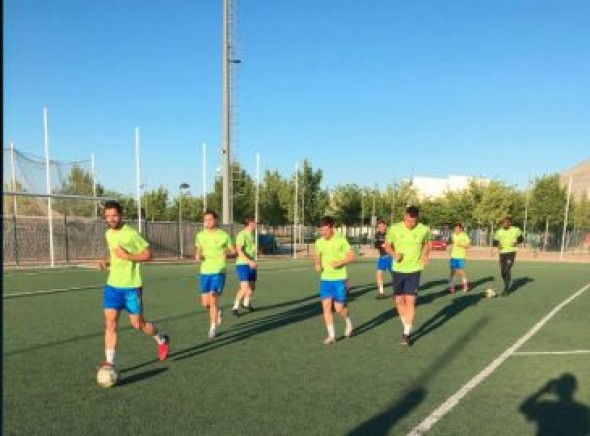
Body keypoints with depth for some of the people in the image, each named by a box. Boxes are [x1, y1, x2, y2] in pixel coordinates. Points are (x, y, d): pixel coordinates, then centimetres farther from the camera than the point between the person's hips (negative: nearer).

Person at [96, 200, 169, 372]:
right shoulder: (108, 233, 8)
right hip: (112, 285, 6)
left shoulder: (131, 233, -14)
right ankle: (109, 362, 4)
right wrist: (105, 262, 3)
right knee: (110, 323, -3)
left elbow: (148, 254, -11)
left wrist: (127, 256, -22)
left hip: (131, 286, -6)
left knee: (137, 324, 5)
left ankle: (162, 339, 32)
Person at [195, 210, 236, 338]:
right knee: (205, 303, 5)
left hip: (218, 272, -4)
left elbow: (233, 251, 3)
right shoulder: (200, 235, 5)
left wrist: (227, 252, -19)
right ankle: (217, 312, 39)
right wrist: (197, 256, -5)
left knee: (213, 300, -10)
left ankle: (213, 328, 9)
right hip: (204, 272, 4)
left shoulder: (224, 235, -4)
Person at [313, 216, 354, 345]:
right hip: (325, 279, 4)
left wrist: (339, 263, -22)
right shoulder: (319, 242, 1)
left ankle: (348, 323, 32)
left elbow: (351, 256, -6)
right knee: (326, 306, -1)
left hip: (339, 279, -3)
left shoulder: (341, 240, -10)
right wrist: (317, 264, -6)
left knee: (339, 308, 0)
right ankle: (331, 335, 11)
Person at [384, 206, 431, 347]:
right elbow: (387, 245, 4)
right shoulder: (394, 229, -10)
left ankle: (407, 334, 5)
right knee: (399, 301, 10)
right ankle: (406, 327, 34)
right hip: (398, 270, 1)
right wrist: (394, 254, -15)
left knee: (410, 301, -6)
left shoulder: (424, 230, -9)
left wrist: (425, 255, -7)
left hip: (414, 271, -1)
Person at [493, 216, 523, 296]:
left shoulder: (515, 230, -2)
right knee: (502, 271, 6)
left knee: (507, 270, -15)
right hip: (502, 253, 3)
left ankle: (506, 289, -5)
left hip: (511, 252, -3)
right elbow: (495, 242, 8)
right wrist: (498, 245, -15)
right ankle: (508, 283, 35)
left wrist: (516, 242, -11)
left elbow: (521, 239, 10)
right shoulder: (499, 232, 3)